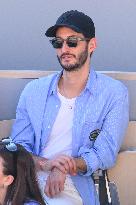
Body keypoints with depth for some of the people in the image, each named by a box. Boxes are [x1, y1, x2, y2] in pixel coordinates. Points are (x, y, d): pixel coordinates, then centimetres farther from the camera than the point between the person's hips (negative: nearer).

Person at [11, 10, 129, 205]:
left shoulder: (114, 93, 4)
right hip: (28, 183, 3)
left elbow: (106, 153, -2)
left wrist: (64, 168, -18)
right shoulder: (33, 91, 12)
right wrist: (44, 163, -14)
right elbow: (18, 146, 8)